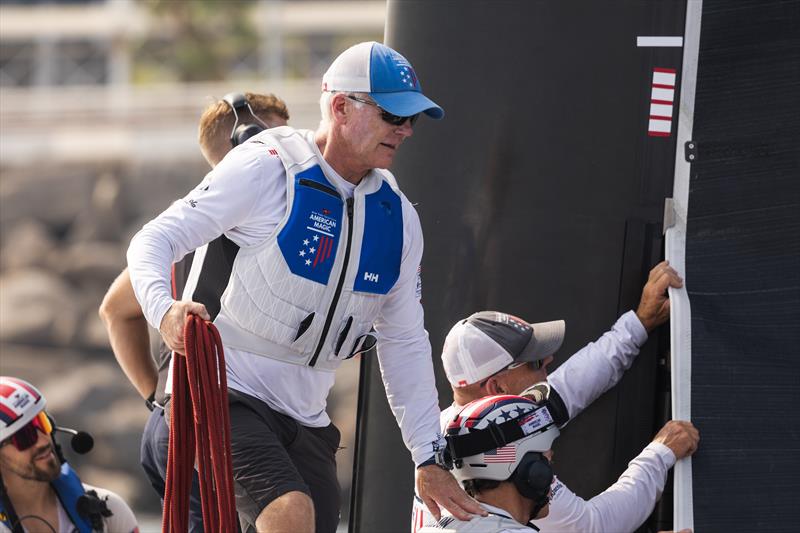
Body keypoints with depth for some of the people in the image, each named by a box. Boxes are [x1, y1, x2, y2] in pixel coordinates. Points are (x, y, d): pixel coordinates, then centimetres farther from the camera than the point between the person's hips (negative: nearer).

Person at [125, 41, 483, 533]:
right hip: (228, 395, -7)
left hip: (306, 420, 7)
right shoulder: (266, 169, -10)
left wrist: (429, 458, 13)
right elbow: (155, 242, -9)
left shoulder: (398, 216, 9)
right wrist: (166, 311, -30)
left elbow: (405, 343, 16)